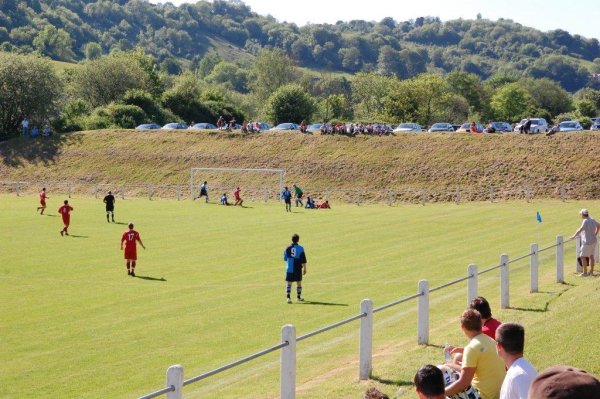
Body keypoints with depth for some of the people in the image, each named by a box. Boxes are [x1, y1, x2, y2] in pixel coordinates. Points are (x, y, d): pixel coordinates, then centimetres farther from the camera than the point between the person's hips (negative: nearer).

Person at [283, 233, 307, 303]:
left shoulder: (288, 248, -1)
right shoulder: (300, 248, -6)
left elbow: (285, 259, 10)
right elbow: (303, 260, -7)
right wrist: (304, 268, 0)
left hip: (289, 268, 1)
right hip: (298, 269, -1)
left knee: (289, 283, 0)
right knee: (299, 282, 15)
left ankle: (288, 297, -16)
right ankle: (299, 297, 27)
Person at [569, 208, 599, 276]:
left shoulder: (585, 221, -21)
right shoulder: (592, 220, 5)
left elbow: (580, 230, -32)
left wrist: (574, 236, -26)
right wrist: (595, 234, 30)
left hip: (587, 242, -9)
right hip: (593, 241, 9)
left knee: (583, 257, -2)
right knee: (591, 256, 16)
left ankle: (585, 273, 0)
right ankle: (591, 272, 22)